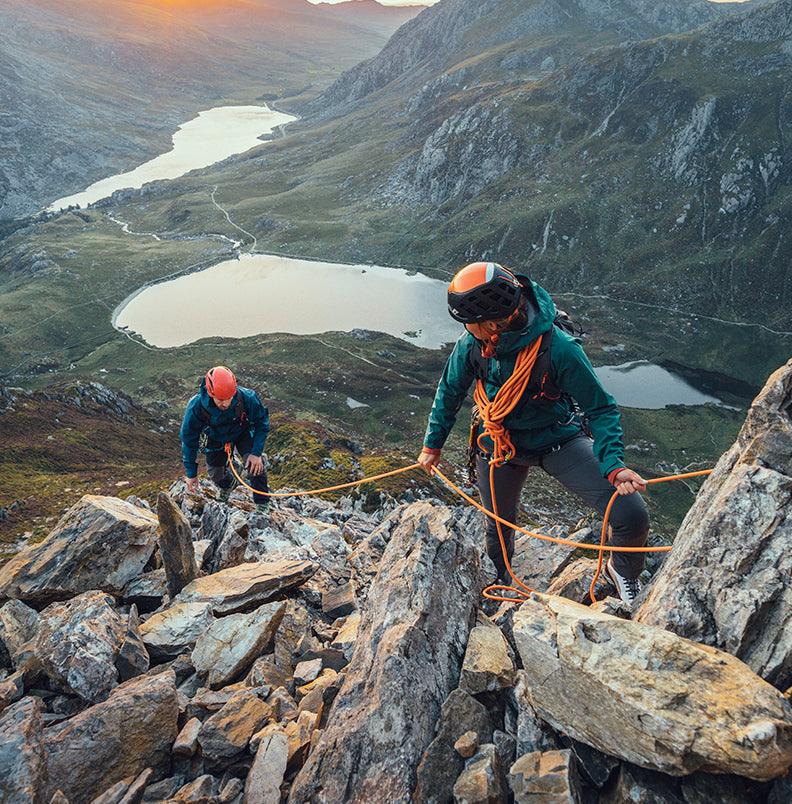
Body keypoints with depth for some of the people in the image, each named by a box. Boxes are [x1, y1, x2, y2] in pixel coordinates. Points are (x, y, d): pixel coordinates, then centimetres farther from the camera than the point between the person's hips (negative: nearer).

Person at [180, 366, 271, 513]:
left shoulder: (247, 398, -39)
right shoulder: (196, 406, -36)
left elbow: (262, 423, -18)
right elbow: (189, 439, -19)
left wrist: (256, 453, -26)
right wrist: (191, 473, -14)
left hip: (243, 433, -2)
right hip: (216, 439, 2)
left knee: (254, 465, -21)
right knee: (215, 474, 6)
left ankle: (262, 505, 4)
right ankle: (228, 485, 46)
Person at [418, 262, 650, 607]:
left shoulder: (558, 349, -32)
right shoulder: (471, 344, -18)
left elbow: (600, 409, -21)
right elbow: (450, 391, 2)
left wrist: (614, 465, -35)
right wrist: (432, 444, 10)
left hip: (558, 439, -3)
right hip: (499, 442, 3)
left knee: (632, 516, -15)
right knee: (498, 525, 20)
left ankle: (622, 570, 20)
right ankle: (498, 581, 55)